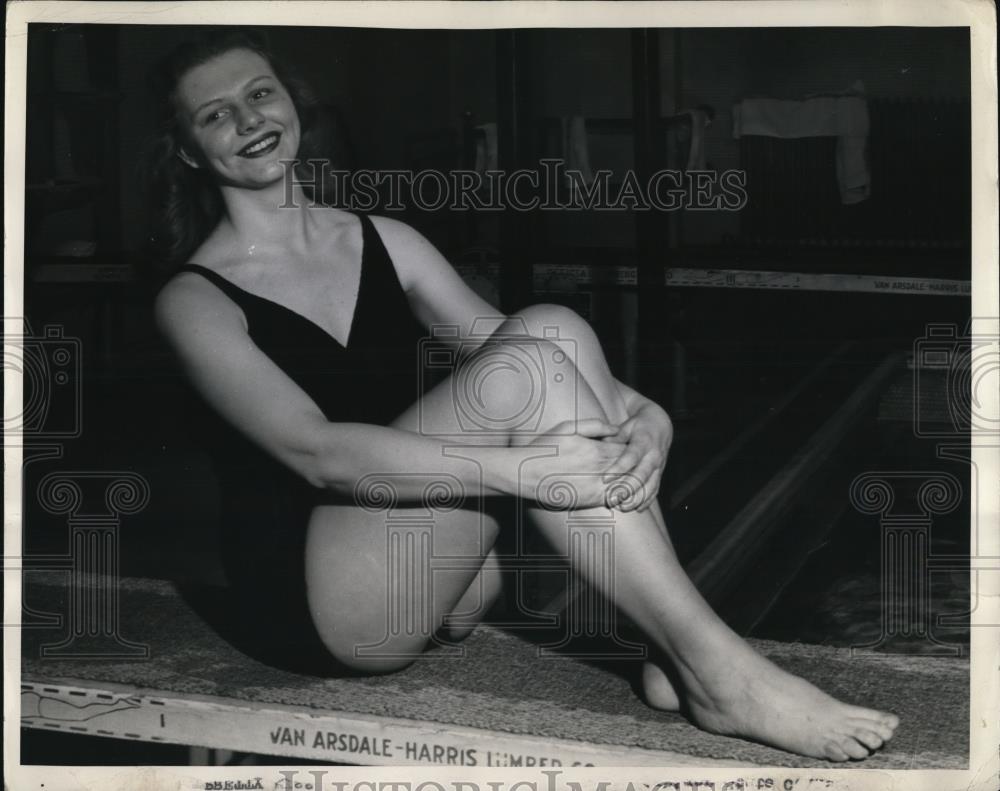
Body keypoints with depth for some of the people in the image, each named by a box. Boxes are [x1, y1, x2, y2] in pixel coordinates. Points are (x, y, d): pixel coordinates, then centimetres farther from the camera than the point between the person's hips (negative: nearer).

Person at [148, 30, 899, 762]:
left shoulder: (383, 240, 12)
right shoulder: (195, 300, -5)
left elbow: (496, 344, 3)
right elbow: (315, 452, -20)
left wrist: (643, 415, -19)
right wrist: (518, 468, -33)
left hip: (452, 574, 5)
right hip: (326, 598, -5)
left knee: (546, 327, -20)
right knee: (524, 368, -26)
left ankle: (673, 651, -24)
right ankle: (712, 666, -28)